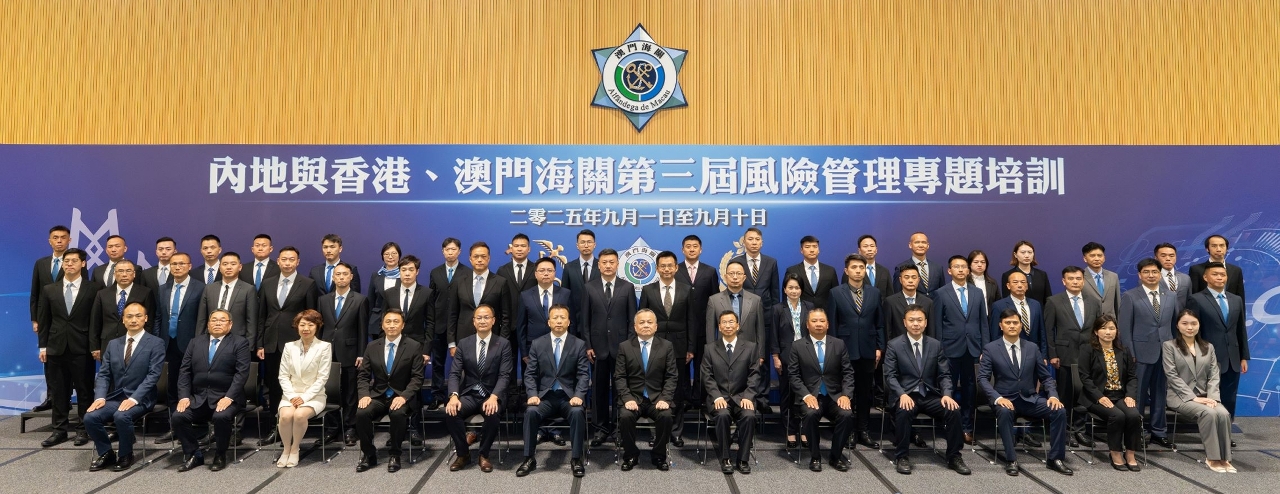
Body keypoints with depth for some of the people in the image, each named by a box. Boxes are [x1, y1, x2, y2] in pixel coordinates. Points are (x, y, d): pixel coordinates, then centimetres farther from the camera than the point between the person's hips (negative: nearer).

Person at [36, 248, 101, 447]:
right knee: (58, 391, 9)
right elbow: (43, 320, 10)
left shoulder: (93, 289, -1)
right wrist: (43, 346, 3)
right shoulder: (49, 290, 9)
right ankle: (60, 429, 18)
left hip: (82, 348, -3)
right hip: (56, 347, 3)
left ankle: (83, 429, 11)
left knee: (84, 390, 2)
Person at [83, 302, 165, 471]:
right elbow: (103, 374, 9)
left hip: (139, 399, -5)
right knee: (90, 417, -19)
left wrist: (134, 398, -23)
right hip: (115, 397, 5)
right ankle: (106, 453, 3)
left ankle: (126, 455, -7)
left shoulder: (155, 343, -4)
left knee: (121, 416, -31)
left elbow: (153, 375, -12)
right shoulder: (113, 344, 13)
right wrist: (100, 397, -9)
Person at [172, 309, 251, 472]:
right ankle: (193, 455, 1)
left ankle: (220, 456, -6)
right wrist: (184, 396, -5)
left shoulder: (240, 343, 2)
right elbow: (185, 371, 9)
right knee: (177, 417, -19)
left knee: (221, 416, -31)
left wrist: (229, 397, -19)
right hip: (198, 398, 4)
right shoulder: (195, 342, 15)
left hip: (226, 397, -4)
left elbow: (242, 372, -8)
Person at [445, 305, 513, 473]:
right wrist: (454, 396, -21)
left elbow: (505, 375, -10)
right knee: (450, 412, -27)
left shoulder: (503, 344, -1)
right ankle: (463, 454, -3)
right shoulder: (463, 344, 6)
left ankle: (484, 455, -7)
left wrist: (493, 397, -28)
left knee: (493, 414, -34)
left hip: (492, 395, -2)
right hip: (468, 394, 2)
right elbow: (454, 373, -1)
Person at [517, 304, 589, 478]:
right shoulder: (537, 344, 7)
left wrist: (578, 395, -18)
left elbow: (584, 374, -1)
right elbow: (530, 374, 5)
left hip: (569, 396, -1)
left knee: (577, 412, -32)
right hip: (544, 396, 1)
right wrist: (533, 394, -12)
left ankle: (576, 459, -17)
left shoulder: (579, 344, 4)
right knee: (531, 411, -29)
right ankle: (529, 459, -14)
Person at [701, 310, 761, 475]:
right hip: (719, 397, 0)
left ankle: (743, 459, -13)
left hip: (741, 397, 0)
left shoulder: (750, 347, 7)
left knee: (749, 416, -29)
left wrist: (748, 397, -13)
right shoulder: (710, 348, 7)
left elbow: (754, 375, 2)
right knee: (722, 415, -31)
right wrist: (717, 396, -15)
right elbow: (707, 377, 1)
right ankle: (725, 459, -16)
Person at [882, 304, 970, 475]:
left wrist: (946, 394, -12)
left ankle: (954, 457, -4)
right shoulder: (894, 345, -1)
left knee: (954, 410, -23)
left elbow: (944, 374, 7)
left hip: (931, 396, 3)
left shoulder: (936, 345, 9)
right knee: (904, 412, -35)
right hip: (906, 395, -3)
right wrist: (902, 394, -23)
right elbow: (890, 375, -6)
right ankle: (902, 457, -16)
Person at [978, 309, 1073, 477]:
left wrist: (1053, 395, -8)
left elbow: (1046, 377, 11)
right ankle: (1011, 460, -25)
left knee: (1059, 411, -20)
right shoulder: (990, 349, -2)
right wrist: (998, 398, -24)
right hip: (1005, 400, -4)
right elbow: (983, 378, -8)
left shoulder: (1032, 348, 8)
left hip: (1030, 399, 4)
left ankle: (1055, 458, -6)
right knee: (1005, 412, -36)